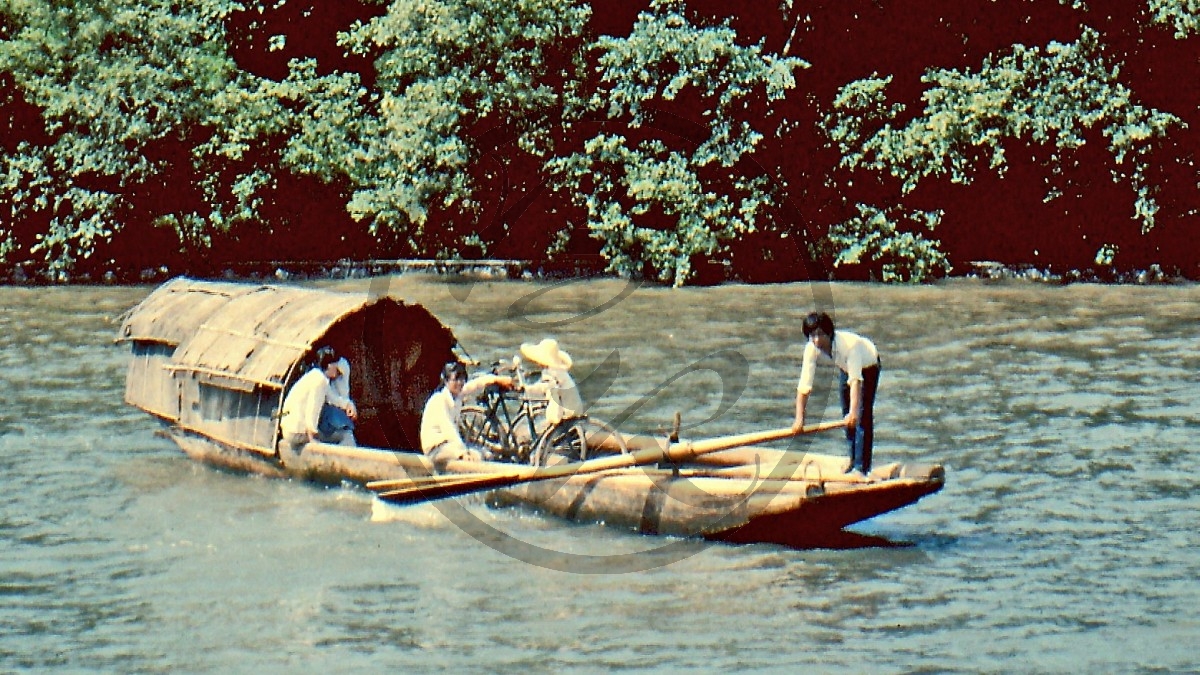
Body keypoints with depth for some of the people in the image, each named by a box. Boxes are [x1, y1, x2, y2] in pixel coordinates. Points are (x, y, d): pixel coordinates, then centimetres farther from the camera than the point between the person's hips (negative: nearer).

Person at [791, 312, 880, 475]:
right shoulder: (812, 349, -29)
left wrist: (854, 411, -60)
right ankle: (854, 462, 24)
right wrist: (799, 418, -38)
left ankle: (862, 466, -14)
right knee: (847, 414, 10)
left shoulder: (850, 344, -44)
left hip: (868, 366, -6)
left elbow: (856, 380, -50)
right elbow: (804, 385, -30)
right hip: (847, 368, 6)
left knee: (863, 414, -16)